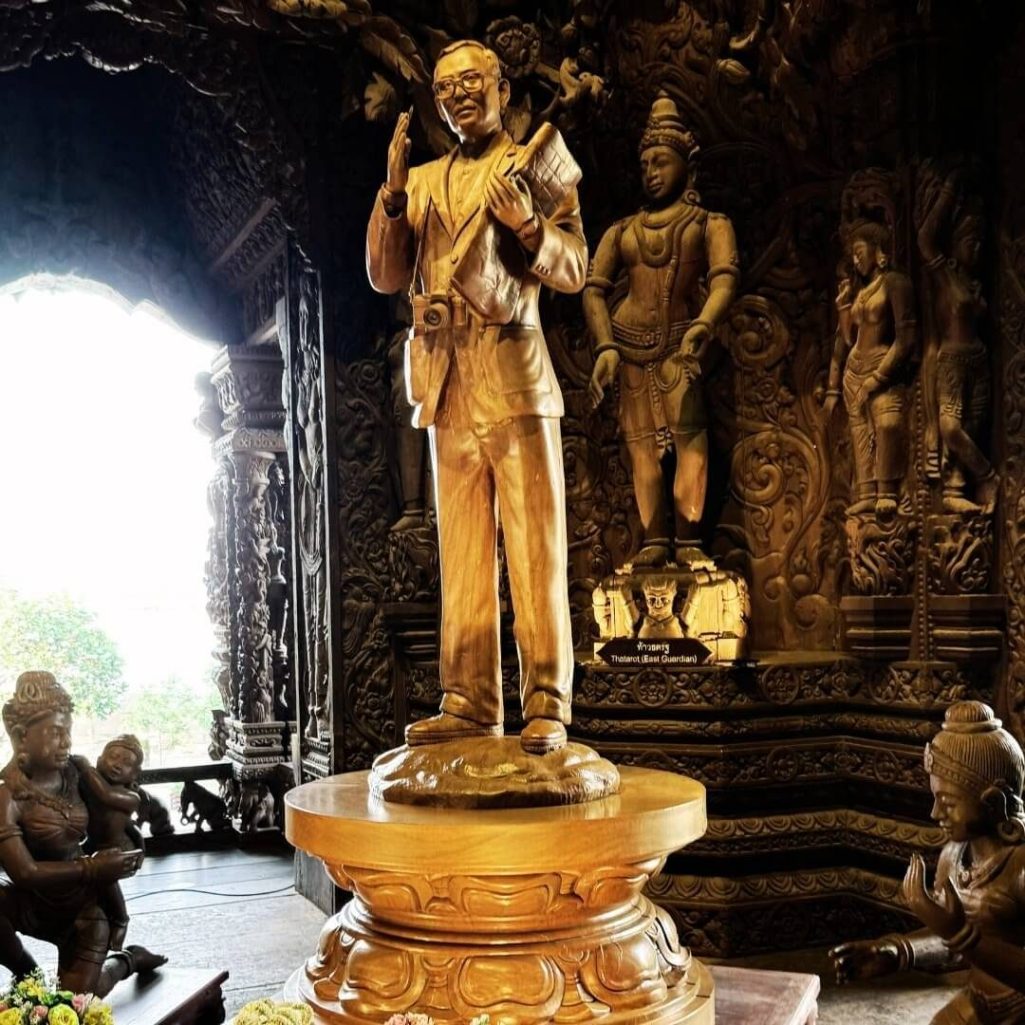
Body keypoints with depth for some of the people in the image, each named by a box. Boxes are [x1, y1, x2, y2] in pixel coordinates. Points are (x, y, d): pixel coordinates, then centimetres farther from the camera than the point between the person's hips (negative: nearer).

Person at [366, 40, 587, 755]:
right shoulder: (424, 181, 21)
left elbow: (574, 270, 0)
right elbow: (387, 277, 11)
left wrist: (526, 224, -18)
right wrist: (394, 192, -1)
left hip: (514, 375, -4)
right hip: (447, 386, 5)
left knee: (535, 548, -6)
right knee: (462, 553, 4)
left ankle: (548, 706, -4)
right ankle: (471, 703, 7)